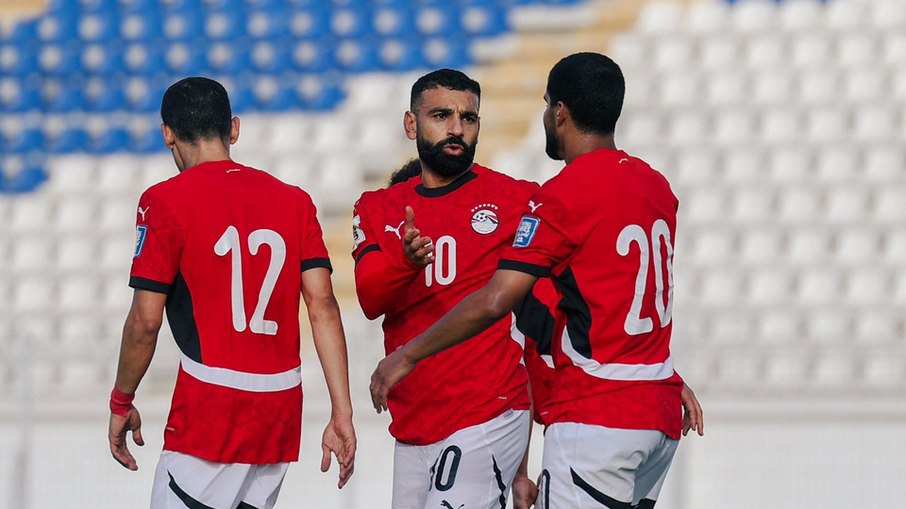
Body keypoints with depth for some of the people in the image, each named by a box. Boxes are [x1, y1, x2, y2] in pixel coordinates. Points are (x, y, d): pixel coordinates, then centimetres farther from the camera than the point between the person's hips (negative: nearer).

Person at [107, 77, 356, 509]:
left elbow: (145, 321, -7)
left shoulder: (166, 202, -4)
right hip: (282, 407, 6)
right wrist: (342, 414, 2)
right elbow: (323, 307, 4)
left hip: (210, 411, -6)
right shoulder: (294, 201, 11)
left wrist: (121, 404, 6)